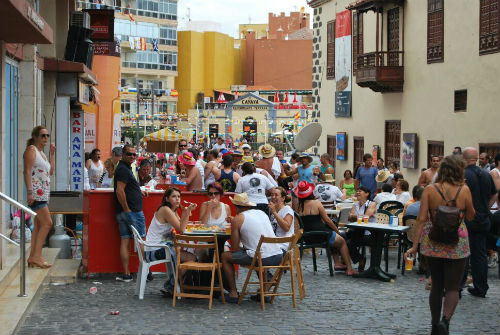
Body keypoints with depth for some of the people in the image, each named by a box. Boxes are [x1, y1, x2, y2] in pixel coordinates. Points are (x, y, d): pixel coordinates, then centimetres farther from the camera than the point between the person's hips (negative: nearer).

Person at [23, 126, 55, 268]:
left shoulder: (42, 153, 21)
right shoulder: (31, 149, -6)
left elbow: (51, 171, 22)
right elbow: (27, 172, -14)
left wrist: (52, 154, 17)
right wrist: (30, 192, -22)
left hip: (43, 193, 10)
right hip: (36, 192, -10)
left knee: (39, 225, 8)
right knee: (47, 223, -15)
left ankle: (33, 257, 10)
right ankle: (37, 256, -13)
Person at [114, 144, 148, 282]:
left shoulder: (124, 168, 19)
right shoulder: (124, 169, -14)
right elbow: (119, 191, -22)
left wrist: (139, 192, 19)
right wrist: (127, 210, -22)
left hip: (122, 212, 9)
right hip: (133, 211, -9)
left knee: (125, 241, 5)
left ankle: (126, 274, 4)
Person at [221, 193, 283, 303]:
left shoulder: (237, 219, 1)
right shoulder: (262, 213, 19)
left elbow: (235, 249, 2)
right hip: (278, 256, 6)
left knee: (225, 256, 13)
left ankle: (233, 294, 14)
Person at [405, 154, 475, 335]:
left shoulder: (430, 189, -6)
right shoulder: (464, 190, -8)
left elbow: (421, 219, -8)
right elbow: (471, 216, 5)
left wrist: (415, 245, -5)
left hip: (433, 243, 2)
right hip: (456, 244, -2)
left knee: (437, 286, 17)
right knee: (452, 287, 5)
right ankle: (445, 320, -18)